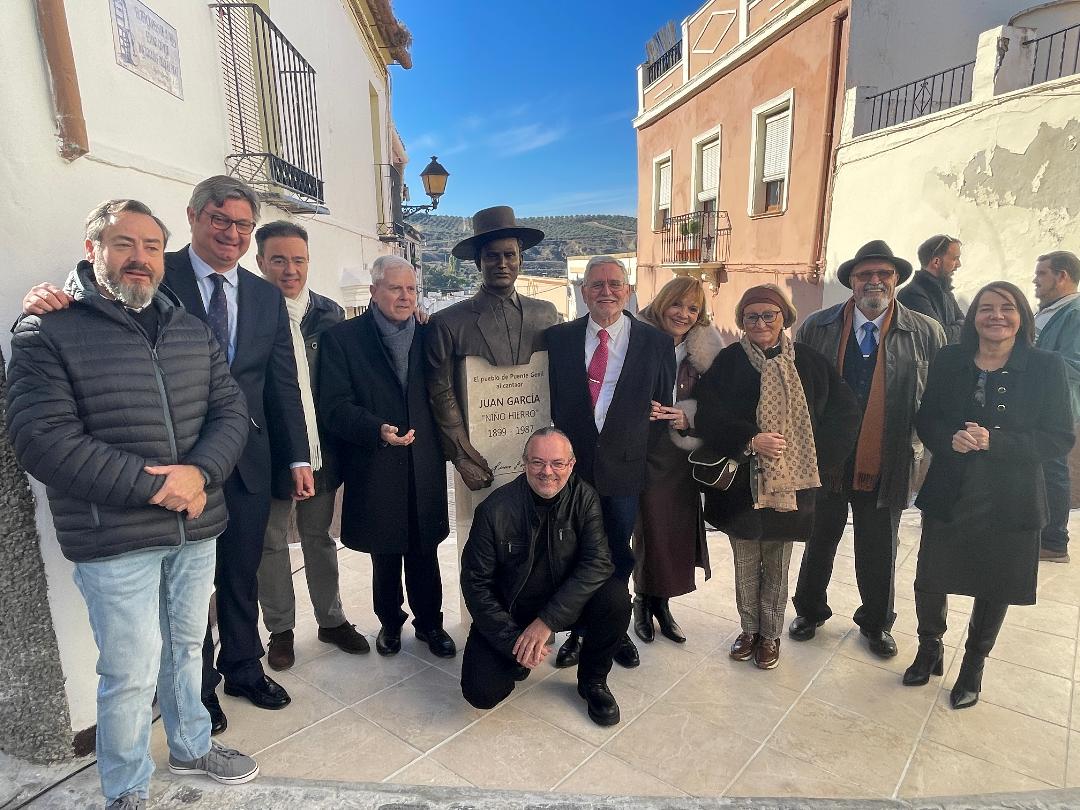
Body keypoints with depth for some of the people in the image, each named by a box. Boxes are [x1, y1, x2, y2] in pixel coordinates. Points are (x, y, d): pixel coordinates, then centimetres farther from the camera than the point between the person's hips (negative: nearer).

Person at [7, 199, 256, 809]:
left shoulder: (192, 330, 8)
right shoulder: (47, 333, -6)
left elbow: (231, 411, 3)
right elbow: (44, 439, -15)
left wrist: (199, 472, -17)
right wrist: (153, 486, -21)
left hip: (197, 529, 5)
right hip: (114, 540, -4)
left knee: (186, 648, 21)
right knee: (131, 672, 7)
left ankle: (192, 746, 44)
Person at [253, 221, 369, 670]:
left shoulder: (329, 314, 1)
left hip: (320, 451, 3)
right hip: (268, 452, -3)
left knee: (319, 537, 18)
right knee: (271, 543, 13)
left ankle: (331, 620, 34)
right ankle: (280, 629, 32)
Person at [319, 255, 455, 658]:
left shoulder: (428, 335, 7)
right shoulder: (343, 337, -3)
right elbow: (335, 406, -10)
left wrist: (446, 445, -1)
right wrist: (378, 430, -25)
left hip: (425, 468, 2)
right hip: (375, 470, -2)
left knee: (424, 552, 12)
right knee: (384, 555, 14)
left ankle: (429, 622, 32)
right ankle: (390, 622, 36)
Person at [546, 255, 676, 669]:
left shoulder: (656, 342, -2)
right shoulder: (558, 338, 0)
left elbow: (663, 407, 1)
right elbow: (549, 399, 5)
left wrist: (647, 457, -2)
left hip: (624, 468, 0)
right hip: (571, 464, 0)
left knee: (618, 557, 15)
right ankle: (577, 631, 31)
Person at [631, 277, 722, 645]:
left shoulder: (704, 351, 3)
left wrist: (688, 418, -11)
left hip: (682, 455, 3)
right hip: (644, 452, -3)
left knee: (677, 529, 7)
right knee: (649, 528, -1)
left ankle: (661, 603, 29)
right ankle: (643, 601, 24)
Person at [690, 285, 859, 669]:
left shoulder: (810, 361, 0)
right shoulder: (729, 361, -4)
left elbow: (846, 414, 3)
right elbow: (709, 417, -10)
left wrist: (811, 455, -7)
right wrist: (750, 441, -21)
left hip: (790, 484, 1)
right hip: (741, 483, 0)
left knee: (777, 566, 14)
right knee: (746, 564, 13)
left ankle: (770, 634, 33)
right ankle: (749, 629, 34)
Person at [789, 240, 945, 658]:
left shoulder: (926, 333, -3)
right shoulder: (816, 327, -4)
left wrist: (922, 441, -4)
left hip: (885, 464, 0)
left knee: (879, 551, 16)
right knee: (819, 541, 18)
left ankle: (876, 623, 41)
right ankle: (809, 610, 40)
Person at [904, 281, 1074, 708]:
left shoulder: (1046, 367, -7)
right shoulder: (948, 361, -2)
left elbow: (1060, 437, -9)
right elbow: (926, 419, 3)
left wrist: (994, 441, -23)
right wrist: (950, 439, -18)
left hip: (1009, 501, -1)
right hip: (948, 494, 1)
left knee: (994, 588, 14)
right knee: (929, 580, 9)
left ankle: (974, 664, 39)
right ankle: (930, 647, 37)